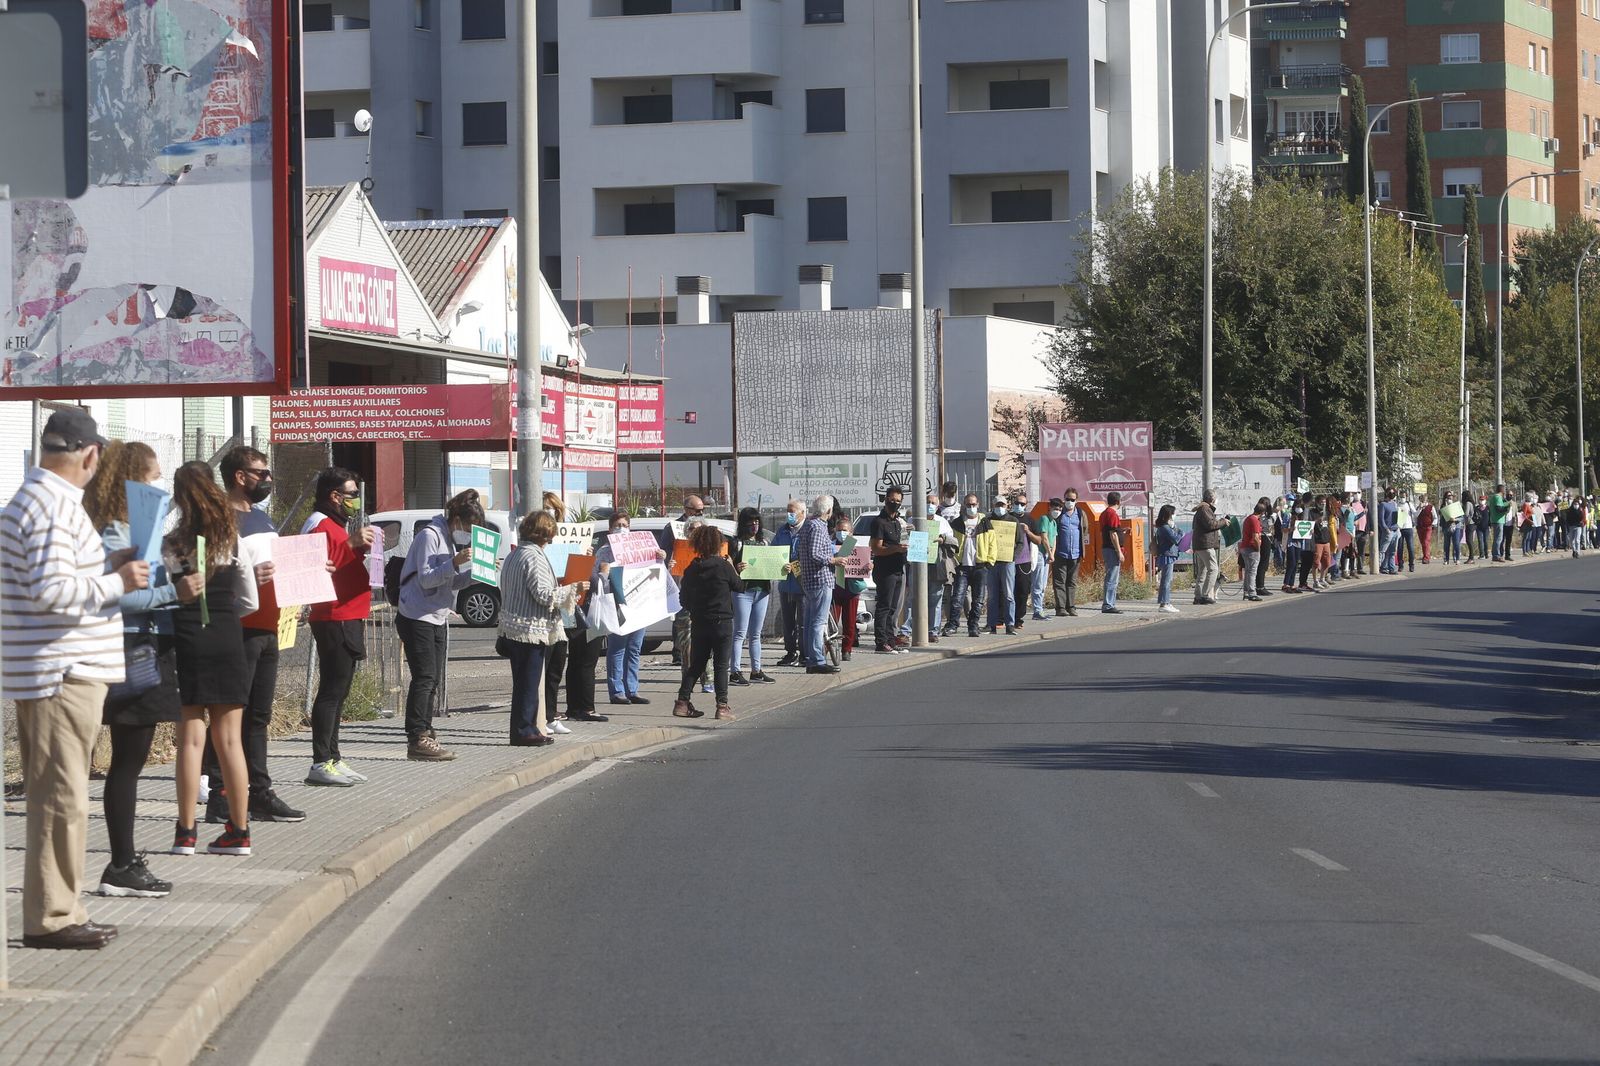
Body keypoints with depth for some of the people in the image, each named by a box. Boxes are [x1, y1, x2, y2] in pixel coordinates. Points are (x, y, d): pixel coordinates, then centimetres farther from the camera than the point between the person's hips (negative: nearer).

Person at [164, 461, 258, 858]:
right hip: (228, 639, 3)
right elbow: (249, 601, 5)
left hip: (188, 641, -2)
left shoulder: (172, 545, -7)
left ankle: (185, 832, 1)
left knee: (191, 739, 1)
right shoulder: (234, 541, 2)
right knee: (230, 740, 7)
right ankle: (239, 830, 10)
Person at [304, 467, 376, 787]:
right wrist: (352, 544, -26)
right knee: (332, 689, -12)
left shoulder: (340, 525, 23)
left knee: (338, 691, 12)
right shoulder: (320, 524, -11)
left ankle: (332, 758, 17)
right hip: (334, 620, -11)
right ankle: (321, 763, -13)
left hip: (348, 619, 11)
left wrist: (362, 549, 21)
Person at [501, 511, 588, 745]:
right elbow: (543, 594, -19)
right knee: (529, 682, -4)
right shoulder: (534, 557, -16)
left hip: (513, 627, 9)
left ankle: (530, 728, 18)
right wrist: (573, 589, -10)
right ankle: (524, 732, -2)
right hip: (531, 627, -9)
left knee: (524, 681, 14)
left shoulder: (513, 556, 13)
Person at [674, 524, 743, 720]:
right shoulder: (723, 566, -11)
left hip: (698, 623, 4)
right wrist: (733, 570, 15)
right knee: (721, 664, 1)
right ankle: (722, 706, -2)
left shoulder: (691, 569, 2)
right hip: (721, 622, -4)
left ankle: (682, 702, 8)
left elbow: (684, 598, 8)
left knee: (696, 664, 12)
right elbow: (740, 587, 1)